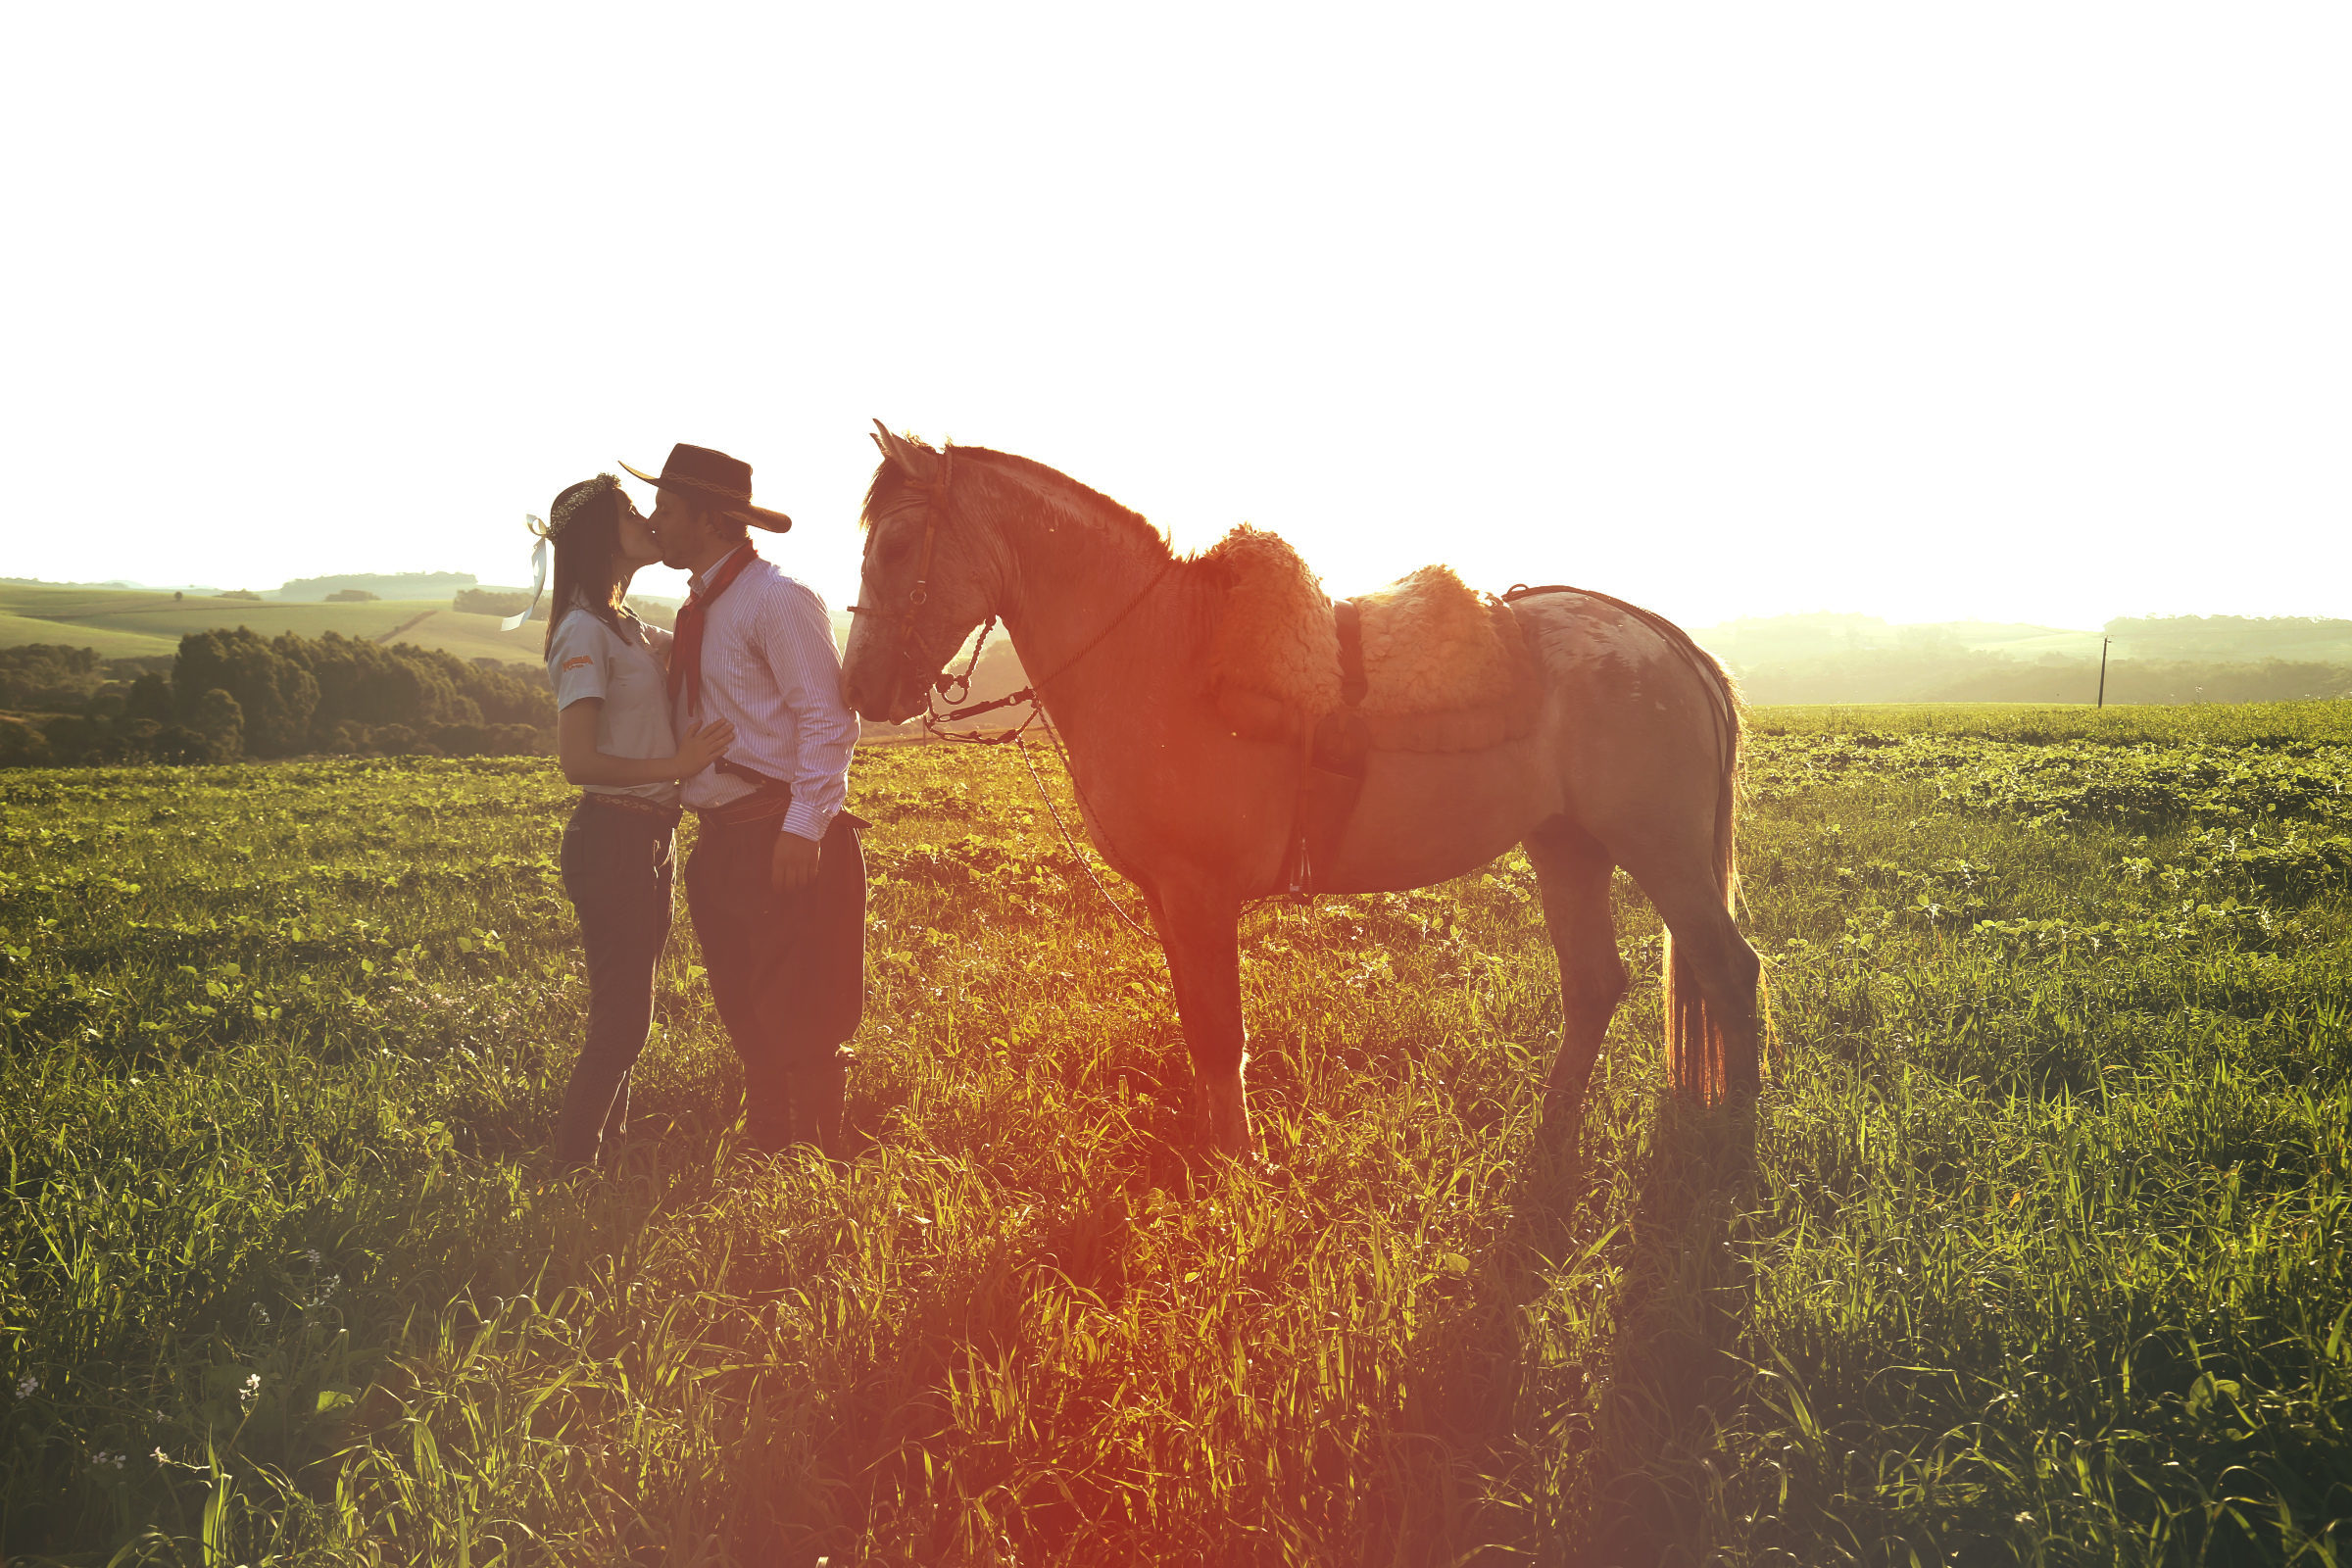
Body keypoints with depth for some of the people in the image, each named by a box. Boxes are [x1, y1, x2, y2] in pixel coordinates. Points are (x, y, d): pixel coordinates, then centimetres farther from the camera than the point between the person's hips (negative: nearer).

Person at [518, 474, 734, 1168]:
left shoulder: (628, 629, 12)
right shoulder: (585, 633, -16)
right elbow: (579, 761, -23)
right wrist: (678, 765, -23)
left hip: (648, 838, 9)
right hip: (613, 840, -9)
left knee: (628, 1012, 17)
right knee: (621, 1018, -3)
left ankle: (609, 1141, 29)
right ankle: (574, 1163, 9)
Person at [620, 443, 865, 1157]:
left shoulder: (778, 599, -11)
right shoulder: (699, 609, 16)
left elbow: (829, 719, -17)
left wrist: (804, 827, -23)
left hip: (781, 838, -9)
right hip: (720, 840, 9)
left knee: (797, 1019, -3)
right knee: (746, 1017, 15)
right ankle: (766, 1154, 26)